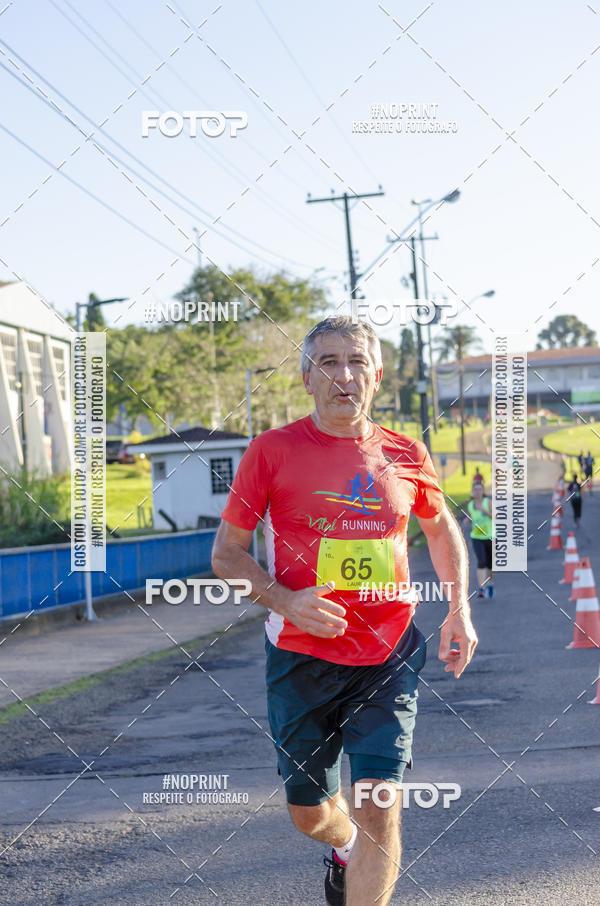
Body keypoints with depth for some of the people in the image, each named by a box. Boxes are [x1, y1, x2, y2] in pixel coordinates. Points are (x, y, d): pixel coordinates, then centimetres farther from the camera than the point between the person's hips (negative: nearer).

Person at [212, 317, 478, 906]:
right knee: (308, 813, 13)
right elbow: (226, 553, -1)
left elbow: (442, 529, 21)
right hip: (301, 658, 0)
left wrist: (459, 609, 10)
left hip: (388, 657, 0)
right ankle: (345, 849, 49)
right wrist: (283, 599, -18)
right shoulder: (272, 451, -5)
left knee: (378, 805, -13)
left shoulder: (406, 456, 2)